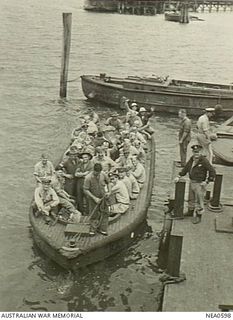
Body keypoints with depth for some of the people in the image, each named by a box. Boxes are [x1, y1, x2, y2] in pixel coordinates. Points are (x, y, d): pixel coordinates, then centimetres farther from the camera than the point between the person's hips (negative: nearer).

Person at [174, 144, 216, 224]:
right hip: (192, 182, 7)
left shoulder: (204, 161, -22)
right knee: (191, 199, 23)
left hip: (200, 184, -7)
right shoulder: (192, 159, 0)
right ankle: (191, 211, 42)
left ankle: (198, 217, 15)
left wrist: (206, 182, -20)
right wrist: (179, 176, 5)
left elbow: (212, 172, -19)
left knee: (199, 201, 2)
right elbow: (186, 168, 12)